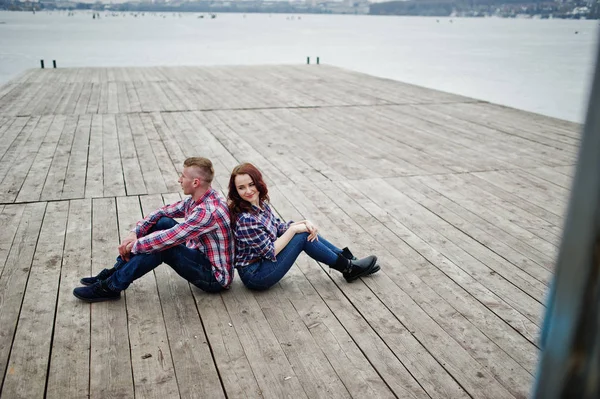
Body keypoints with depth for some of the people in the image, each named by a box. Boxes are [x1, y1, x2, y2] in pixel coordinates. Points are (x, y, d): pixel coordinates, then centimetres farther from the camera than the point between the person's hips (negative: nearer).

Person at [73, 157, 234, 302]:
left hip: (214, 276, -9)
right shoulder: (198, 199, 1)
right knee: (163, 222, -1)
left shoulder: (208, 211, -30)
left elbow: (167, 239, -30)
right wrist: (134, 233, -8)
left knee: (160, 245, -26)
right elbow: (162, 211, 6)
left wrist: (134, 245, -15)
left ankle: (111, 287, -8)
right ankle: (116, 271, 4)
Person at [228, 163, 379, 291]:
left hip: (264, 261, 8)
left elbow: (279, 228, 8)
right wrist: (294, 229, -18)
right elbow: (271, 252, -22)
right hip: (255, 276, -8)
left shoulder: (260, 203, -1)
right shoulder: (245, 219, -28)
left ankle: (349, 259, 10)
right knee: (302, 236, -15)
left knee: (307, 232, 2)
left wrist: (304, 223, -8)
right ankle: (348, 268, 1)